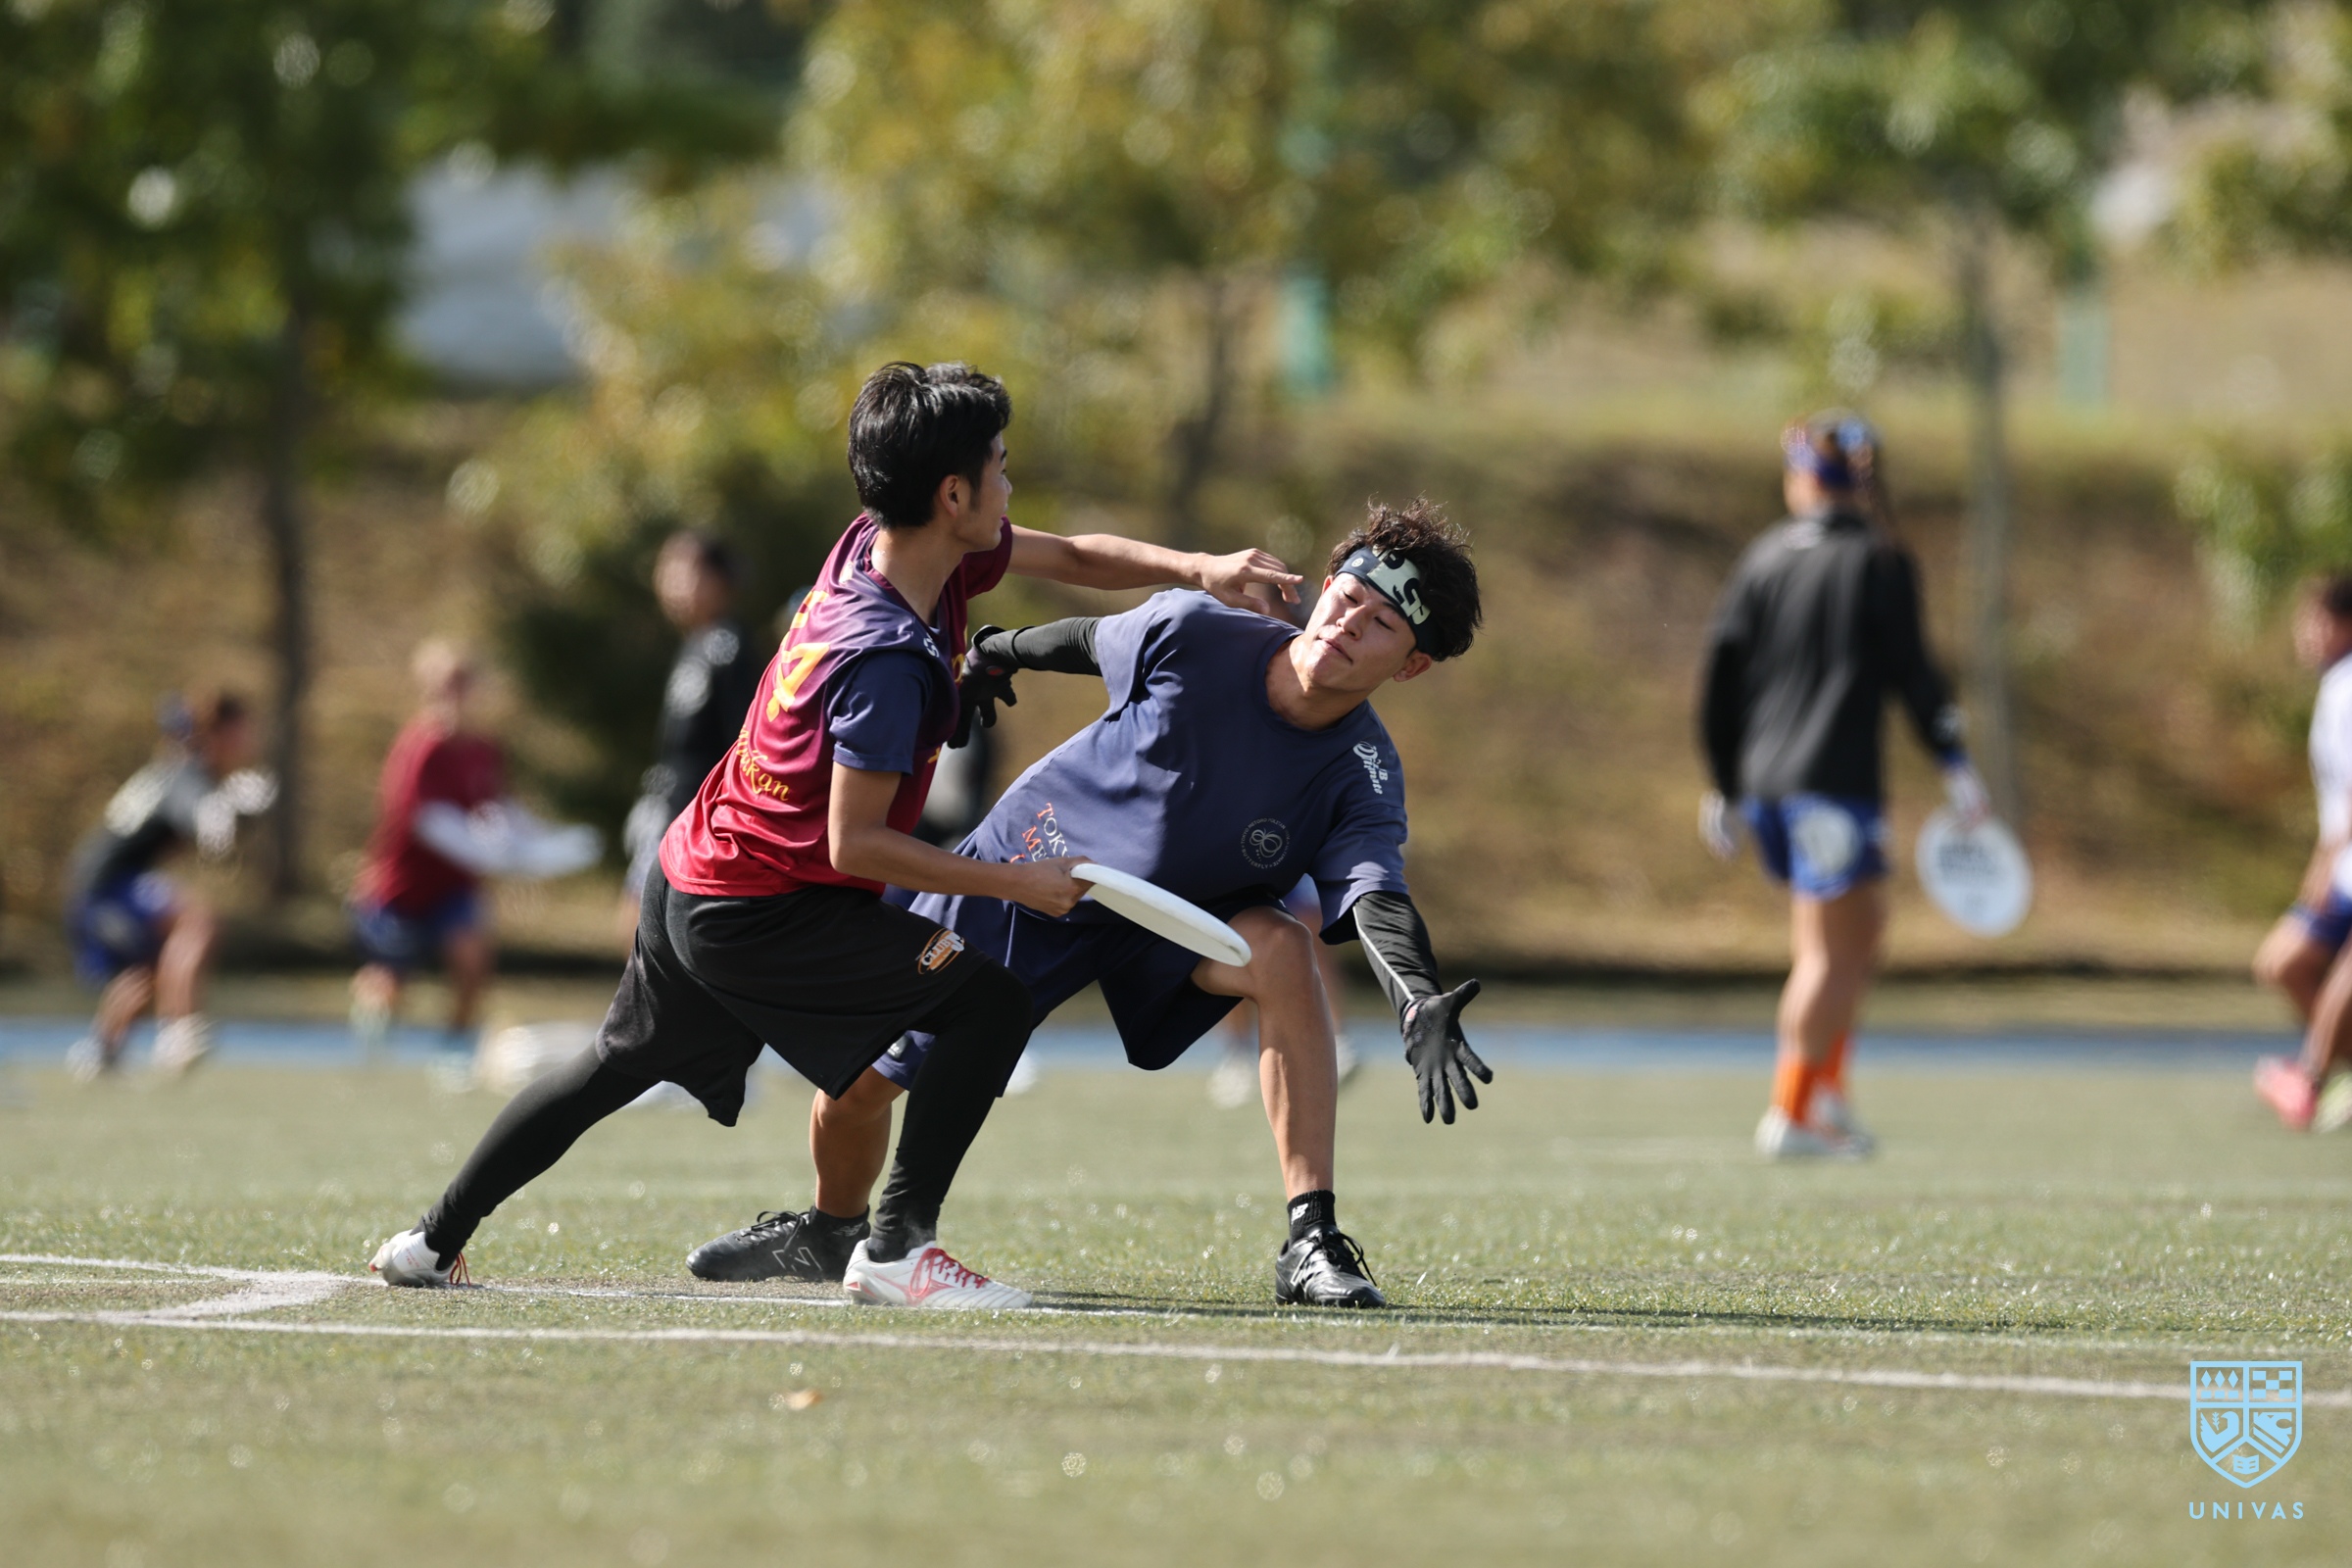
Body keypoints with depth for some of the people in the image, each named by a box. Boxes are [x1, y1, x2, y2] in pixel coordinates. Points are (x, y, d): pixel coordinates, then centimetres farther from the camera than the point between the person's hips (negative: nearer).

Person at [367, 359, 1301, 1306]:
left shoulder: (880, 545, -2)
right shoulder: (887, 659, -28)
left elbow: (1074, 558, 12)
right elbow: (855, 845, -24)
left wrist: (1196, 570, -2)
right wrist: (1015, 884, -18)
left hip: (691, 879, 10)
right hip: (764, 914, -10)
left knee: (618, 1066, 26)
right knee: (991, 1004, -13)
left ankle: (432, 1244, 35)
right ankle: (899, 1246, -12)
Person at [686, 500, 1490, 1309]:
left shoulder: (1362, 779, -25)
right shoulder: (1192, 634, -24)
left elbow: (1375, 895, -42)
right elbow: (1095, 640, -2)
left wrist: (1420, 1007, -63)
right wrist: (1001, 652, 18)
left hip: (1169, 922, 0)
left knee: (1283, 949, -33)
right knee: (858, 1075, -3)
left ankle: (1311, 1243, -29)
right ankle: (832, 1232, 33)